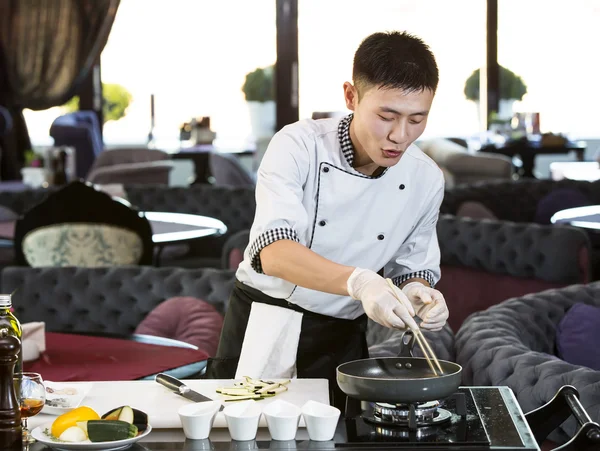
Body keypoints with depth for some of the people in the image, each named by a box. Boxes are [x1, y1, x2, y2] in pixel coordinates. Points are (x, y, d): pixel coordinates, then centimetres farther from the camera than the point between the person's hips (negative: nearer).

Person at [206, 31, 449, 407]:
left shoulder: (426, 181, -4)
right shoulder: (299, 146, -17)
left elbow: (413, 268, 6)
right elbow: (274, 251, -30)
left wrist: (418, 294, -18)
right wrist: (357, 282, -46)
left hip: (340, 342, 3)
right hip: (261, 326, -3)